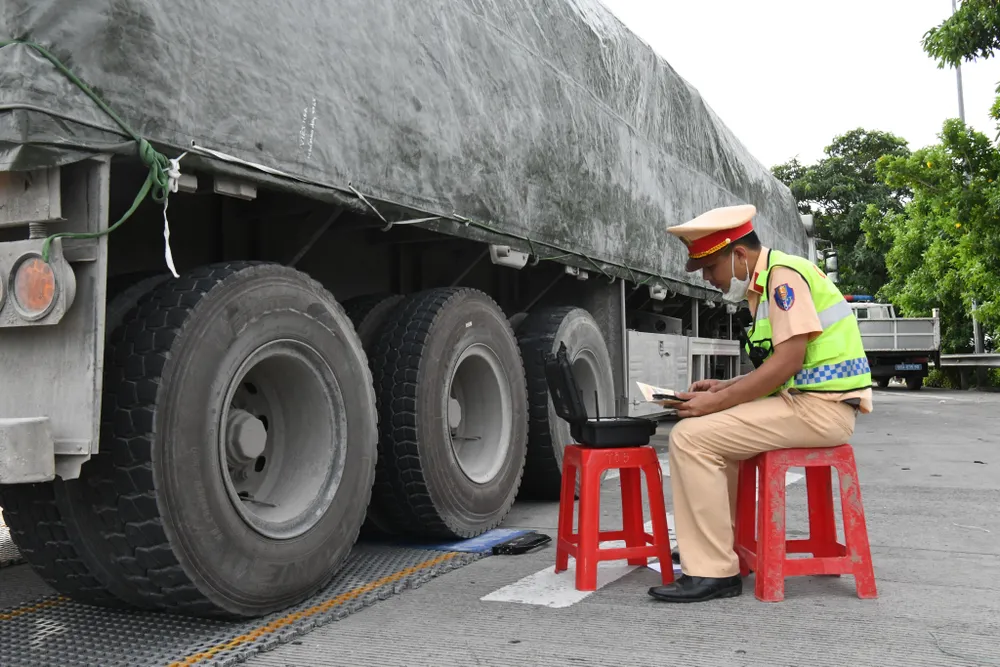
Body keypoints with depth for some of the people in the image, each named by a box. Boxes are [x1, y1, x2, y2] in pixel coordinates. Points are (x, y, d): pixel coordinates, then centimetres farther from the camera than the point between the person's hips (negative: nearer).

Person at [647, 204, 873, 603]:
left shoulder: (784, 275, -13)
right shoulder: (763, 284, 18)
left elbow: (788, 361, -22)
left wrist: (717, 402, -18)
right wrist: (724, 388, 11)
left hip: (821, 406, -11)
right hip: (804, 397, 11)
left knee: (691, 437, -19)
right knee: (714, 429, 26)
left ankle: (713, 572, -16)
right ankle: (722, 542, 29)